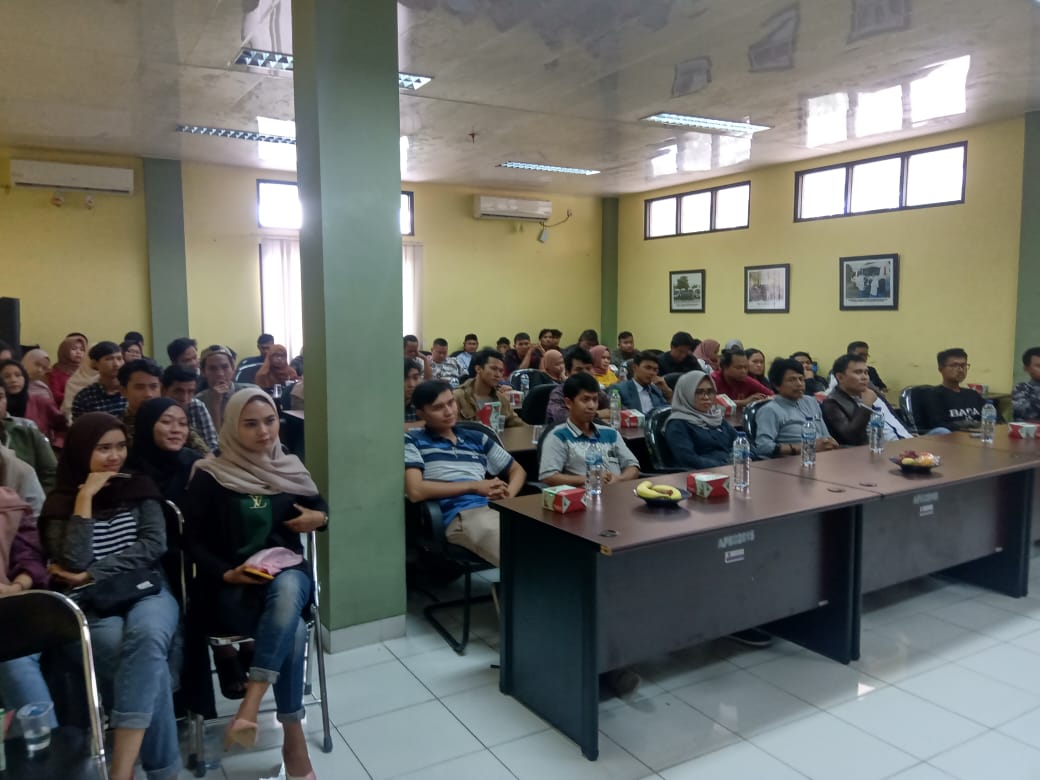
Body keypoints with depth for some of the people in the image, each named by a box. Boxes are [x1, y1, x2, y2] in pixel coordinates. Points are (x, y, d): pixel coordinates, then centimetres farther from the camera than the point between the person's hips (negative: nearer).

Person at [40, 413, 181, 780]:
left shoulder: (140, 488, 12)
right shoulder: (59, 503, 6)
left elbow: (154, 545, 0)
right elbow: (74, 565, -10)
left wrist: (92, 575, -8)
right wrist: (85, 498, -10)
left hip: (147, 592, 1)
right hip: (92, 606, -1)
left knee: (146, 635, -36)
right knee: (148, 660, -33)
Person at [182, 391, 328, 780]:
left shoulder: (290, 468, 9)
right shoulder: (210, 477, -2)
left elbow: (320, 507, 22)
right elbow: (192, 541, -2)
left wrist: (319, 519, -2)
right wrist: (226, 574, -17)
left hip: (288, 575, 3)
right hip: (233, 586, -2)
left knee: (286, 588, -37)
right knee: (294, 630, -31)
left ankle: (250, 706, -39)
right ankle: (293, 738, -20)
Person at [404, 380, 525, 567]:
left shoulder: (477, 438, 24)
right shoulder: (413, 441, 10)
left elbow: (517, 470, 30)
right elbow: (415, 491, -5)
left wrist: (508, 494, 5)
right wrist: (474, 486, -1)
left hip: (497, 509, 6)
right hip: (461, 517, -5)